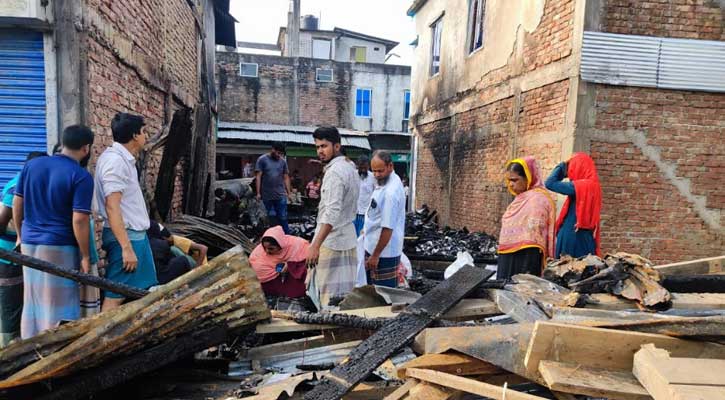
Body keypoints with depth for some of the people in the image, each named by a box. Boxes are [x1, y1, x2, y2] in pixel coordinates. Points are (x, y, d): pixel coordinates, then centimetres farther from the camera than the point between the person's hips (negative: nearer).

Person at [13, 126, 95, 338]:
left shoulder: (31, 165, 5)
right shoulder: (81, 176, -15)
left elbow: (17, 203, 11)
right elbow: (79, 220, -18)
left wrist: (21, 235, 22)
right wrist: (85, 256, -11)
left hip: (29, 243, 7)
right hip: (59, 247, -6)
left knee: (31, 301, 17)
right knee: (57, 305, 4)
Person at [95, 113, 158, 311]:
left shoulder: (123, 158, 13)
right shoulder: (115, 161, -17)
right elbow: (112, 207, -22)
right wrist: (126, 248, -24)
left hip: (135, 234, 10)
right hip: (125, 236, -10)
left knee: (142, 294, 15)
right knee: (114, 297, -3)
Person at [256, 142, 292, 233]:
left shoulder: (283, 161, 8)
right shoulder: (262, 159, 0)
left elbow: (286, 178, 10)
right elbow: (258, 177, -2)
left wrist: (289, 193, 6)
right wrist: (258, 193, -6)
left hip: (281, 195, 1)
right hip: (267, 196, -1)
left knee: (283, 218, -2)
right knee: (271, 218, 10)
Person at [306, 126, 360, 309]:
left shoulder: (334, 172, -17)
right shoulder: (349, 167, 13)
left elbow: (332, 213, -27)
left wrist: (315, 246, -29)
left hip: (332, 241, -9)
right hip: (348, 239, 10)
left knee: (329, 294, -2)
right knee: (343, 291, 14)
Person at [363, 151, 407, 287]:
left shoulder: (390, 193, -26)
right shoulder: (386, 181, 6)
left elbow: (387, 228, -25)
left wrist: (375, 255, -20)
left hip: (384, 252, -10)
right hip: (374, 246, 10)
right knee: (373, 288, 20)